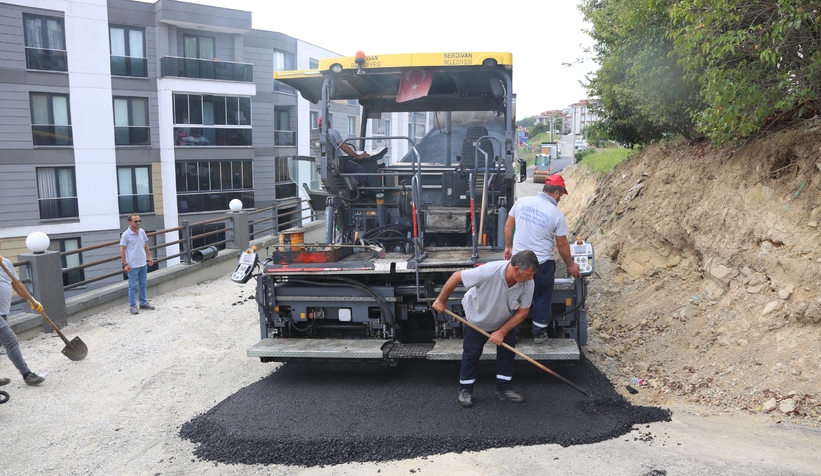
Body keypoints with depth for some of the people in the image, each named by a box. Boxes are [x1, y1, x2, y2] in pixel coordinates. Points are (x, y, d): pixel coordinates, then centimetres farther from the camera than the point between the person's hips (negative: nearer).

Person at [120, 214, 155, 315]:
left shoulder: (142, 232, 4)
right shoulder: (126, 235, -13)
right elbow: (122, 250, -11)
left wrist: (149, 257, 13)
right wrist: (125, 264, -14)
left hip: (143, 264, 6)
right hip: (132, 265, -6)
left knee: (142, 285, 16)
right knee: (132, 286, 2)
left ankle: (143, 302, 27)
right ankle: (133, 306, 9)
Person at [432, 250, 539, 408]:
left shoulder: (528, 283, -29)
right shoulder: (489, 271, -42)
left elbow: (523, 312, -16)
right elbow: (456, 276, -31)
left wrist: (502, 332, -21)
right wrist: (441, 301, -20)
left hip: (505, 320, 3)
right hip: (478, 317, -3)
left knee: (507, 351, 1)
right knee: (471, 353, 6)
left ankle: (504, 389, 16)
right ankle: (465, 390, 19)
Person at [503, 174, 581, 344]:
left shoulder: (522, 202, -5)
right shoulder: (557, 214, -13)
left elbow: (508, 226, 4)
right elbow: (562, 244, -5)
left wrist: (508, 247, 19)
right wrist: (571, 265, 9)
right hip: (542, 264, -3)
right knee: (542, 298, 16)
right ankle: (539, 333, 26)